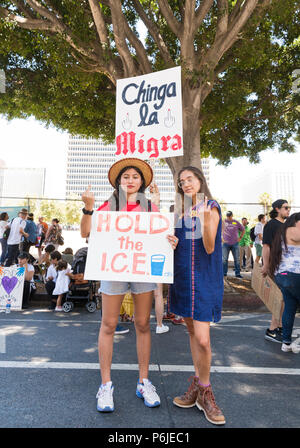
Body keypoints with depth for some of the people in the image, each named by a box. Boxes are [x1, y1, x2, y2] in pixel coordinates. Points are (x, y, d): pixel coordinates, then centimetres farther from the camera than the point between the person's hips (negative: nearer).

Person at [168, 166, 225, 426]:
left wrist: (205, 221, -29)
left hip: (204, 278, -6)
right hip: (183, 277, 6)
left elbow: (210, 248, -14)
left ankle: (204, 391, 16)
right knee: (192, 331, 14)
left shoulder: (211, 208, -5)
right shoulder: (182, 212, 12)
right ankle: (198, 384, 30)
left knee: (202, 338, -9)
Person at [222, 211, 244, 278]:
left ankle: (237, 273, 11)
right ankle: (224, 273, 7)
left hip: (235, 243, 2)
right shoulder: (223, 222, 4)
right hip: (226, 243, -1)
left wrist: (240, 238, 9)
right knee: (224, 259, -1)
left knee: (237, 259, 3)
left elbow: (243, 230, 18)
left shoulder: (236, 222, 8)